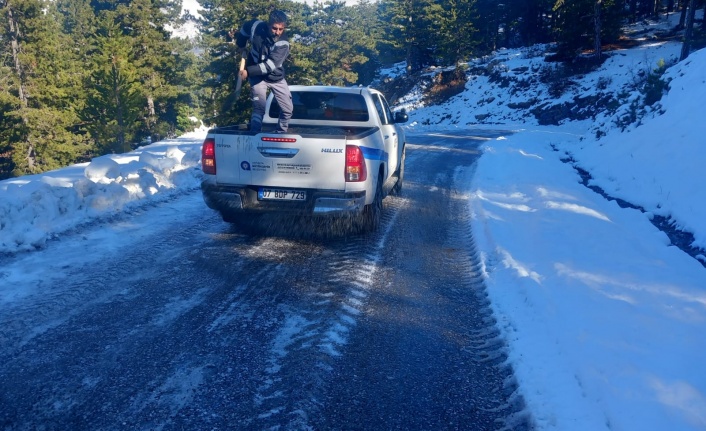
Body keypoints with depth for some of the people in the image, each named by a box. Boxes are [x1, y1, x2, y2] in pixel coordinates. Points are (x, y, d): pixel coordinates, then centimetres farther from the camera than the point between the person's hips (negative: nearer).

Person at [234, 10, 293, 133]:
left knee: (287, 109, 4)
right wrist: (241, 45, 12)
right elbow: (244, 29, 9)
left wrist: (248, 71, -34)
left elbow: (270, 66, -31)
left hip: (276, 77, 1)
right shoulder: (256, 26, -17)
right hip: (257, 76, -1)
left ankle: (281, 134, 26)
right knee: (260, 108, -15)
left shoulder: (283, 43, -23)